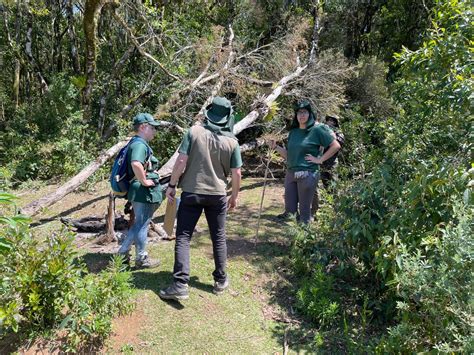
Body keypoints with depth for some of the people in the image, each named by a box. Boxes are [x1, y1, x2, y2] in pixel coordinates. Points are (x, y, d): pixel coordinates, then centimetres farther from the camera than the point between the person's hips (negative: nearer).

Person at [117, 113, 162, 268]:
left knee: (139, 224, 20)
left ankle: (123, 253, 27)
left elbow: (135, 165, 29)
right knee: (142, 225, 3)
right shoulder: (140, 144, -18)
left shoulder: (138, 143, 15)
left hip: (139, 193, 10)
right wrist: (144, 181, -25)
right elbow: (136, 164, -37)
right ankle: (142, 259, 17)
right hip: (144, 193, -10)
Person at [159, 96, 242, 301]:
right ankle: (221, 280, 27)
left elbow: (181, 161, -11)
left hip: (191, 192, -1)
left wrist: (171, 185, 0)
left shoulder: (194, 132, -7)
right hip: (218, 194, 2)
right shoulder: (232, 141, -3)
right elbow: (236, 173, 0)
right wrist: (234, 197, 13)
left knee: (183, 237, 5)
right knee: (219, 238, 15)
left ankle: (180, 285, 0)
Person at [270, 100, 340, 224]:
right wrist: (275, 146, 3)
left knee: (304, 209, 3)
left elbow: (336, 146, -6)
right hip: (290, 173, 6)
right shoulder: (293, 132, 12)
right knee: (290, 209, 9)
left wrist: (320, 159, -9)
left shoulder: (317, 129, -5)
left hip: (307, 174, -6)